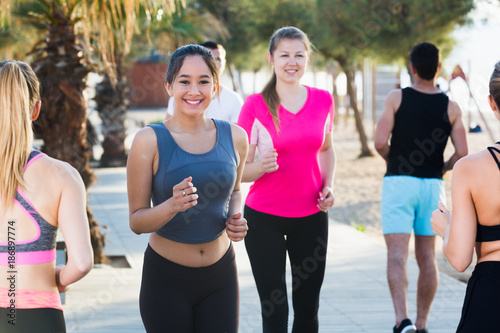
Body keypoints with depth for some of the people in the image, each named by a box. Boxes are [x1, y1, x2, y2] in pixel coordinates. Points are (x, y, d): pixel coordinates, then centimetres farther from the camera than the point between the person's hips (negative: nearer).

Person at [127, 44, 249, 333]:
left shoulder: (234, 137, -2)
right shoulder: (150, 141, -12)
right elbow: (136, 220, -10)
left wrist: (236, 219, -3)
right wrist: (172, 206, -30)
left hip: (221, 276, 3)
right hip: (166, 278, -3)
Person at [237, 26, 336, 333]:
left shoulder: (323, 100, 2)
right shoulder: (255, 106, -7)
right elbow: (240, 170, -6)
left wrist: (329, 185, 2)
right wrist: (261, 166, -27)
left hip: (311, 216, 3)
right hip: (264, 217, -3)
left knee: (308, 308, 6)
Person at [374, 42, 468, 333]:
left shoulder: (397, 98, -4)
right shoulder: (451, 107, 2)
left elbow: (380, 142, -11)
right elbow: (462, 154, -4)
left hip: (399, 182, -2)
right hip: (432, 184, 3)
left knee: (397, 254, -8)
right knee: (427, 257, 12)